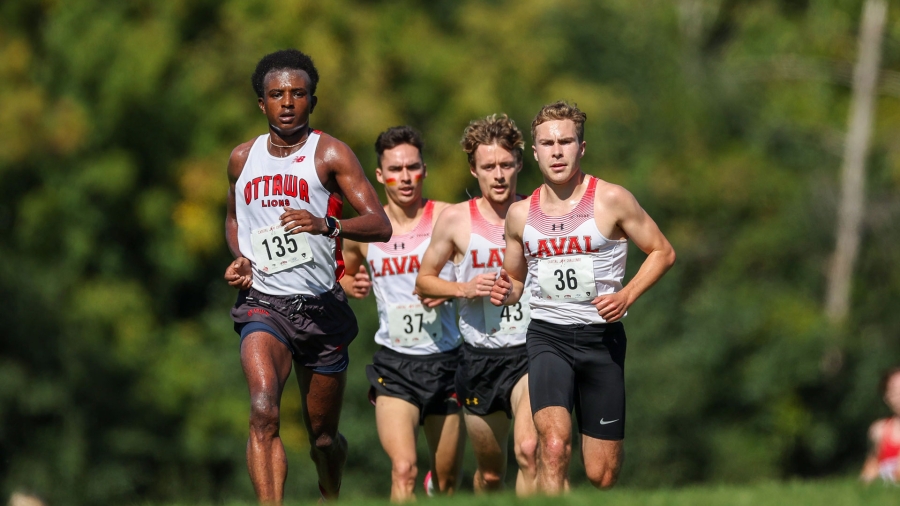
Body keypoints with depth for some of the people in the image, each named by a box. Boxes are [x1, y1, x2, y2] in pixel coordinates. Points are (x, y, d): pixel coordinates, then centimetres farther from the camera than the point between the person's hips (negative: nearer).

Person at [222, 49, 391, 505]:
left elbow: (380, 225, -12)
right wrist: (238, 257, 8)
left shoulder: (330, 154, -2)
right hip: (263, 303, 1)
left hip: (321, 307, -1)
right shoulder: (243, 158, 11)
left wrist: (326, 225, -30)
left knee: (323, 436, 12)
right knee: (264, 410, -26)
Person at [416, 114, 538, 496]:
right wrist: (464, 289, -8)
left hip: (529, 353, -2)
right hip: (479, 359, 2)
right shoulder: (456, 220, 0)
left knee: (529, 450, -27)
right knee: (490, 472, 13)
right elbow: (423, 281, 10)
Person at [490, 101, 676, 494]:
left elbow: (662, 252, 3)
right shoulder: (520, 214, 7)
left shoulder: (611, 200, -3)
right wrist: (506, 293, -3)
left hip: (601, 337, -1)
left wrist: (626, 296, -12)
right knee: (554, 443, -26)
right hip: (547, 335, 1)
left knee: (602, 475, 3)